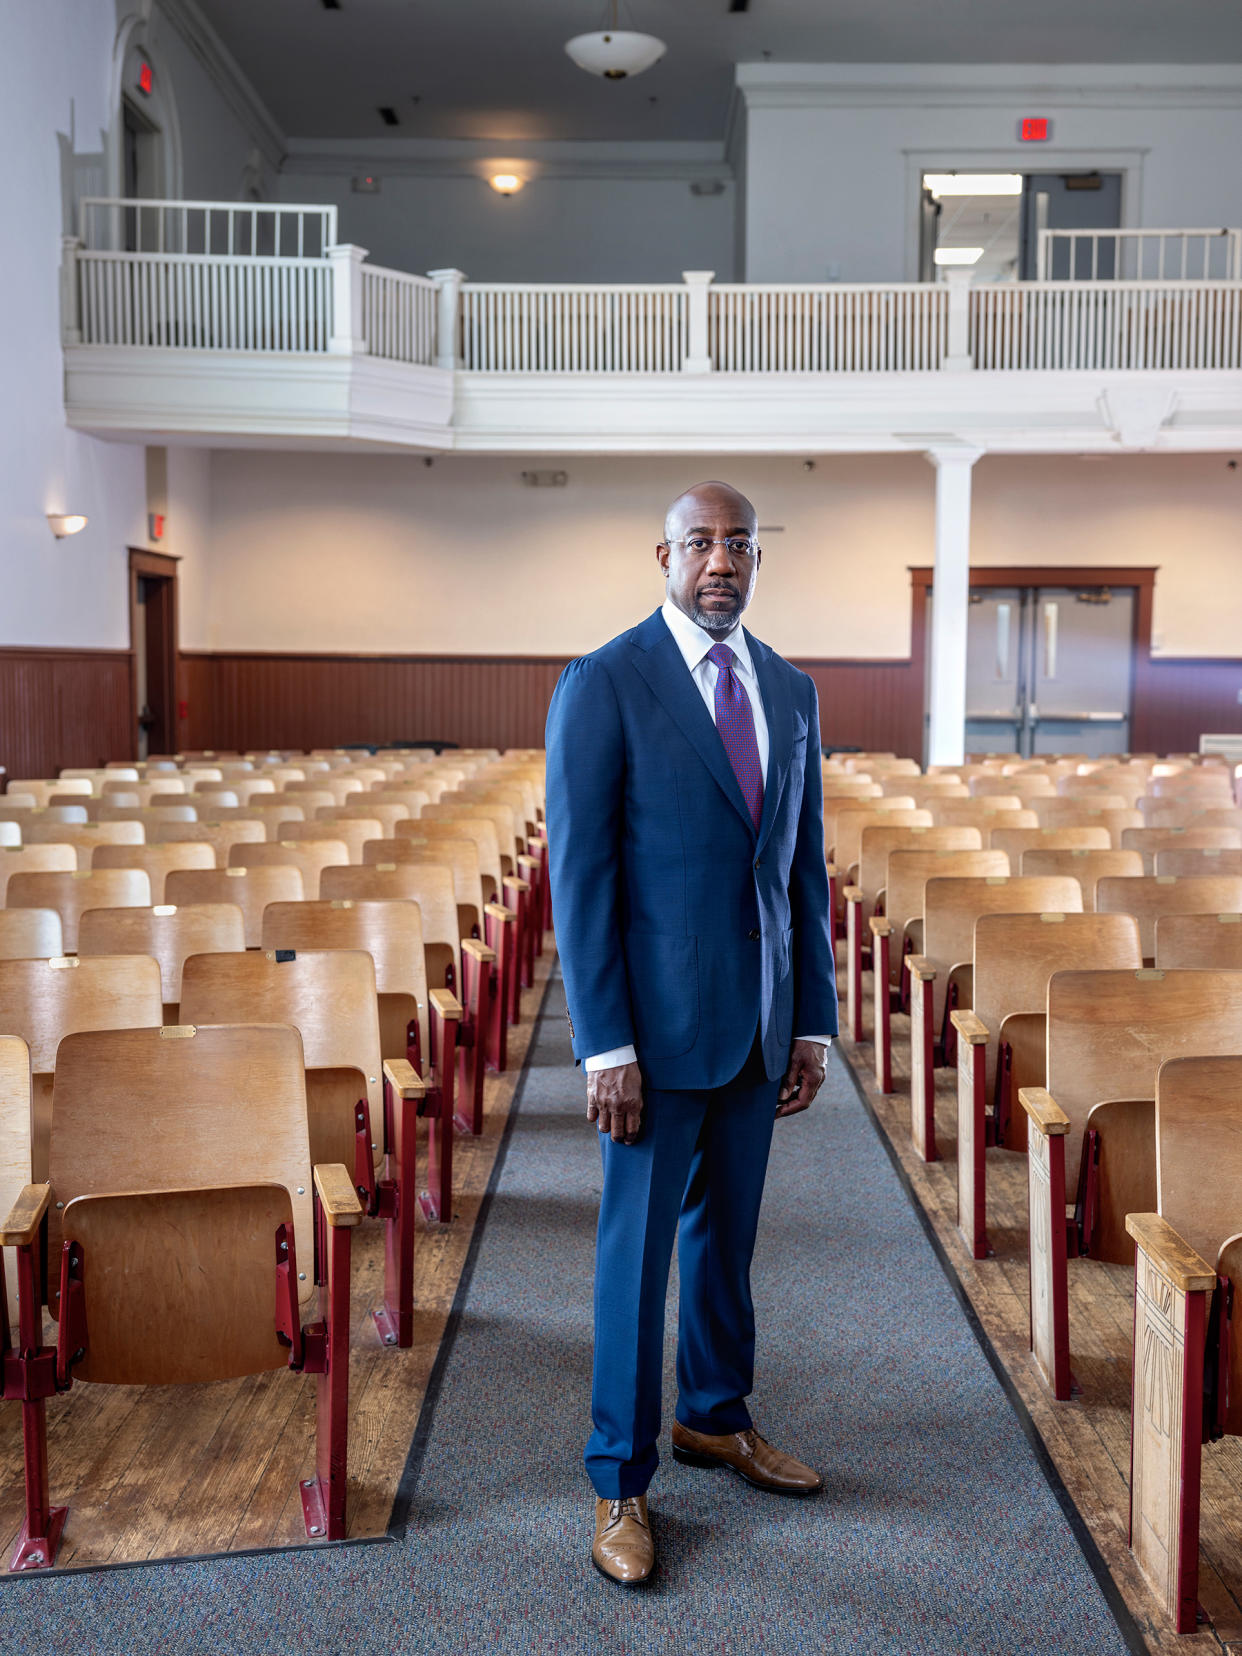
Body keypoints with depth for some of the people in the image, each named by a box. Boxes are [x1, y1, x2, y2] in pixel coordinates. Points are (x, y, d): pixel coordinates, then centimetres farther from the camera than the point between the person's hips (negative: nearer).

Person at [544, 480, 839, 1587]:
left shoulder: (790, 692, 8)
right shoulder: (603, 687, -10)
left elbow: (805, 866, 11)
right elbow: (579, 875, -12)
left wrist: (813, 1023, 8)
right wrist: (606, 1046, -16)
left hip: (761, 1020, 6)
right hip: (660, 1024, -5)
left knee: (727, 1234, 19)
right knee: (639, 1250, 5)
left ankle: (716, 1418, 40)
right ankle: (620, 1483, 20)